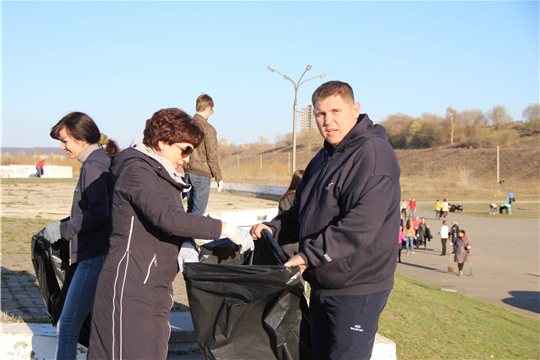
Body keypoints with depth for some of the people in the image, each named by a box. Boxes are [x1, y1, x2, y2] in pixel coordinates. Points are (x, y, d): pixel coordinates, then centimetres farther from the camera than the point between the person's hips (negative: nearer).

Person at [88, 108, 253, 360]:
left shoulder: (164, 177, 17)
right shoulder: (137, 171, -13)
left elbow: (177, 220, 17)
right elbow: (166, 217, -27)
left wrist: (186, 245, -7)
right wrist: (224, 229, -25)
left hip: (155, 290, 9)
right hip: (130, 287, -9)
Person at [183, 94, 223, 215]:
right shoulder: (208, 129, -12)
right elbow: (212, 156, -13)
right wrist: (219, 178, -6)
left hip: (188, 173, 7)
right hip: (201, 174, -7)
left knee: (190, 210, 15)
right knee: (198, 212, -4)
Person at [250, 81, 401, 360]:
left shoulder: (374, 152, -17)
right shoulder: (323, 158, 15)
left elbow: (361, 224, -27)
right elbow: (302, 212, 23)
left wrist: (309, 254, -24)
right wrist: (273, 228, 3)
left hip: (358, 290, -9)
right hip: (322, 285, 9)